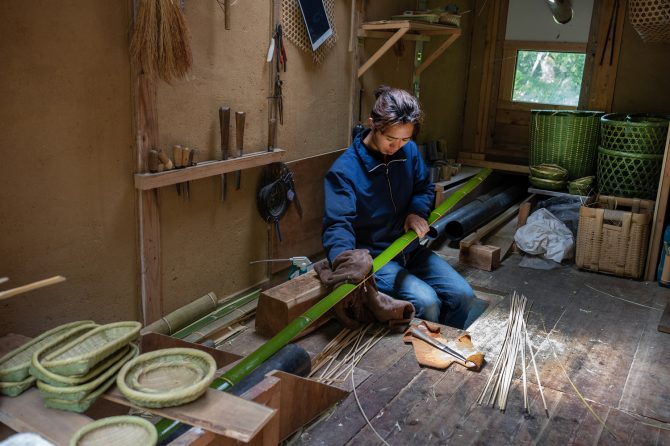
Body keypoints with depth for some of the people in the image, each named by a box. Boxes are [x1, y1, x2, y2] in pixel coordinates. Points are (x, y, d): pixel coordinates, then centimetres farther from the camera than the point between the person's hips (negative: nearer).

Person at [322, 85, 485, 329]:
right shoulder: (344, 170, -19)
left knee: (463, 295, -9)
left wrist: (417, 211, -9)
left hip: (410, 249, 6)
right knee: (426, 302, -26)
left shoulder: (409, 151, 0)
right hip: (374, 257, -6)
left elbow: (425, 188, 15)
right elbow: (337, 225, -28)